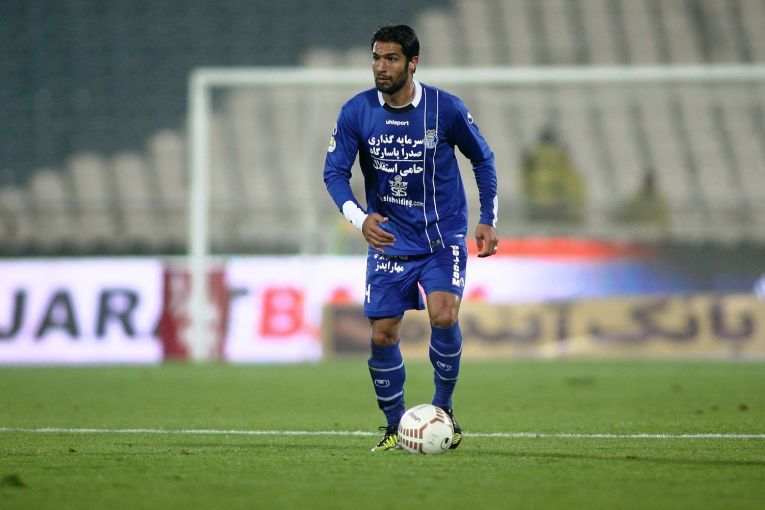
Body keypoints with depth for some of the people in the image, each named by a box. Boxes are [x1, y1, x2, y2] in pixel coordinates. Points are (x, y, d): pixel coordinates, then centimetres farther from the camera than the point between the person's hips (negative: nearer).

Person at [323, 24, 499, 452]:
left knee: (444, 316, -22)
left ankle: (444, 409, 0)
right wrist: (360, 217, -21)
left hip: (444, 236, -2)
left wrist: (489, 219, 1)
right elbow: (335, 172, -4)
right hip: (389, 239, 2)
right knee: (382, 334, -3)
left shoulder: (446, 108, -9)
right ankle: (396, 427, 16)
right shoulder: (357, 112, -7)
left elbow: (483, 159, 5)